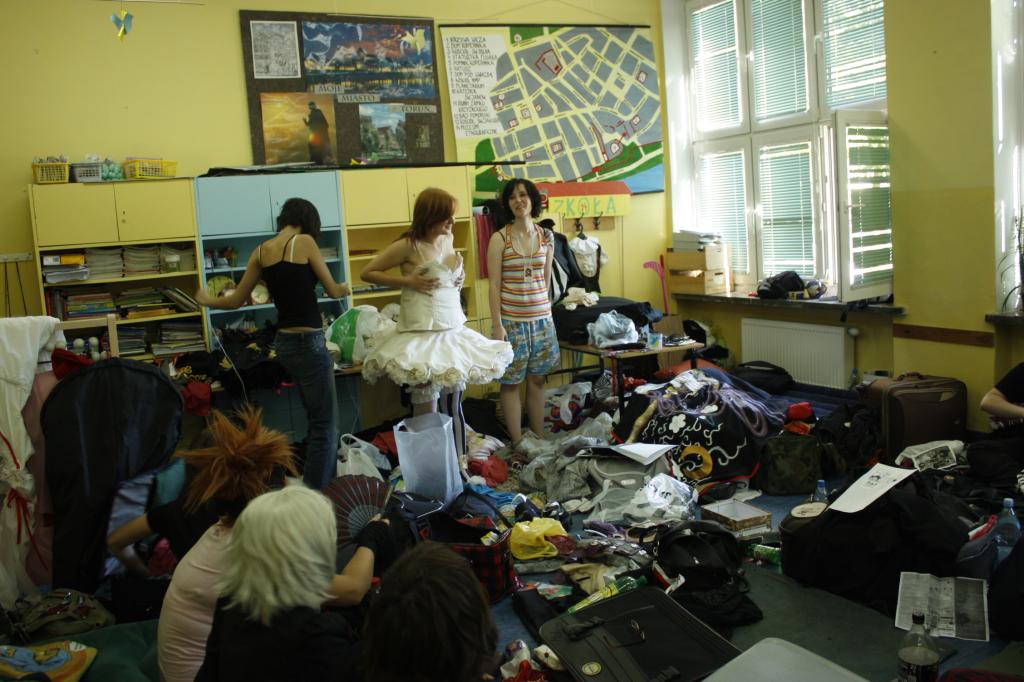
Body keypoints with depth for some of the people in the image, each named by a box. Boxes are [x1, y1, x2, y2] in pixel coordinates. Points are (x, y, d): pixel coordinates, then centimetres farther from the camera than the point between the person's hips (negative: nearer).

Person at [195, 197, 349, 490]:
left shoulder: (261, 251, 7)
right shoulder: (304, 241, -9)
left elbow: (236, 301, 14)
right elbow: (333, 291, -3)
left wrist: (207, 300, 34)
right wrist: (344, 288, 21)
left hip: (285, 343, 7)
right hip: (309, 343, -7)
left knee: (316, 421, 21)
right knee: (325, 426, 0)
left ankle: (309, 488, 29)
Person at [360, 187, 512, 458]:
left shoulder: (448, 239, 9)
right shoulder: (408, 245, -10)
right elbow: (367, 272, -4)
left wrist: (461, 275, 9)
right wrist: (407, 281, -13)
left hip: (454, 331, 7)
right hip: (423, 333, -7)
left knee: (454, 405, 14)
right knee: (427, 412, -2)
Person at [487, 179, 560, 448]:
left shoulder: (546, 237, 5)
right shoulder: (500, 238, -5)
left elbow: (546, 280, 12)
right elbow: (494, 285, -7)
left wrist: (546, 314, 12)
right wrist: (497, 325, -11)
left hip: (542, 319, 3)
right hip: (511, 320, -3)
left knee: (536, 380, 10)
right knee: (511, 382, 3)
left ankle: (540, 439, 20)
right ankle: (518, 444, 13)